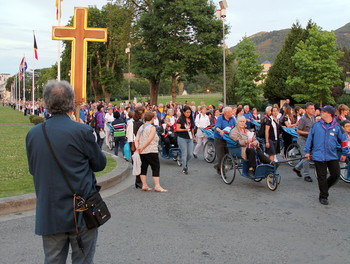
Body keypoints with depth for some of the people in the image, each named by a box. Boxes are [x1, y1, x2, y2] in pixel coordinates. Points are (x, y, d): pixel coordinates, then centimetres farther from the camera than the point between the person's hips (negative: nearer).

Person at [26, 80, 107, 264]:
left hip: (48, 214, 4)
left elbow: (33, 169, 9)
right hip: (81, 211, -3)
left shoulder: (32, 134, -1)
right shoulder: (82, 132, -14)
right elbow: (100, 164, -2)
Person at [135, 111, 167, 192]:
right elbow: (149, 140, -18)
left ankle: (144, 185, 12)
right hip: (151, 151, -7)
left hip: (142, 152, 7)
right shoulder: (152, 128, -9)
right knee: (156, 167, 0)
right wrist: (142, 148, -13)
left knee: (143, 167, 10)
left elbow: (136, 140, 5)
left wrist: (137, 148, -5)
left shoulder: (141, 127, 12)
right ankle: (157, 186, -3)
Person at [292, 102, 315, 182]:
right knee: (306, 157, -6)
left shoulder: (313, 117, 8)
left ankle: (297, 168, 29)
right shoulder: (303, 119, -16)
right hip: (303, 139, -8)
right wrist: (308, 133, -22)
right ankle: (306, 175, 4)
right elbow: (298, 131, -15)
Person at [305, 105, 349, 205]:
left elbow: (343, 140, 9)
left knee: (336, 174, 1)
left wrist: (344, 153, 10)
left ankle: (324, 188, 28)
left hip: (332, 156, 1)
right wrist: (307, 151, 8)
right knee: (322, 177, 2)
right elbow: (310, 138, 8)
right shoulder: (316, 125, 1)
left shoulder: (336, 126, 1)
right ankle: (323, 196, 15)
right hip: (319, 156, -1)